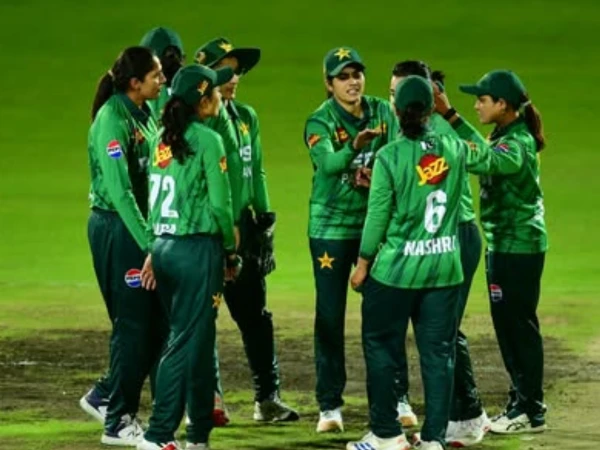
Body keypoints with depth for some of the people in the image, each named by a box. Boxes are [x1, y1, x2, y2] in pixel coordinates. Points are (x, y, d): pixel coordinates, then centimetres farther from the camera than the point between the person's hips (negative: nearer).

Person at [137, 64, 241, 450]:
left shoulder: (165, 139, 10)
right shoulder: (207, 140, -10)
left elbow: (157, 195, 13)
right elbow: (220, 204, -10)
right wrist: (231, 251, 2)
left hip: (164, 245, 7)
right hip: (197, 248, -7)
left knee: (197, 339, 16)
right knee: (188, 342, -5)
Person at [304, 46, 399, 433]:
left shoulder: (383, 112, 1)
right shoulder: (320, 121, -11)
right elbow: (327, 163, -30)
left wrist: (379, 173, -30)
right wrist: (354, 147, -49)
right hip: (332, 226, -3)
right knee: (330, 315, 1)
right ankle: (330, 405, 7)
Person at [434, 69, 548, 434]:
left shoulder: (517, 144, -20)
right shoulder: (505, 137, 13)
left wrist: (450, 115, -43)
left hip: (520, 247, -10)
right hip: (503, 244, 10)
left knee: (520, 324, -5)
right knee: (507, 324, 14)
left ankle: (532, 412, 1)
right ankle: (521, 402, 23)